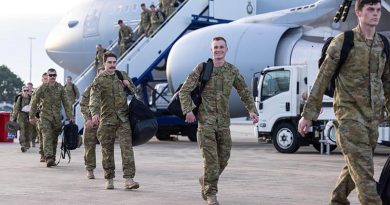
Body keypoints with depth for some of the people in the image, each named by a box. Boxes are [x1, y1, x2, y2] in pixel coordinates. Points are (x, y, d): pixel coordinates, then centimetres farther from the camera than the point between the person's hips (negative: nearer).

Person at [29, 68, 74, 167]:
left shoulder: (60, 88, 5)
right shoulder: (42, 88, 1)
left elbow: (66, 103, 6)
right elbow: (34, 102, 6)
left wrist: (70, 116, 2)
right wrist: (32, 116, 5)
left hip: (57, 117, 2)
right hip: (45, 116, -2)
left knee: (54, 139, 7)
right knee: (47, 137, -15)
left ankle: (52, 159, 17)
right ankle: (48, 158, -25)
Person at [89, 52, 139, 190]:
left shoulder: (123, 75, 11)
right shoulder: (99, 80, -1)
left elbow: (134, 91, 25)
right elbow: (94, 98, -15)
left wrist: (128, 84, 1)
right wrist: (94, 113, -33)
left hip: (123, 118, 2)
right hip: (107, 119, -2)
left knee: (127, 147, -10)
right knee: (107, 150, 3)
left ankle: (128, 179, -14)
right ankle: (109, 179, 15)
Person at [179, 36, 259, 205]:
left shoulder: (232, 71, 6)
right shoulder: (202, 69, -3)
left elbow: (244, 92, 16)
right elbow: (185, 91, -3)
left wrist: (252, 110, 4)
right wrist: (188, 110, -15)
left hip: (224, 121, 4)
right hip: (205, 120, -4)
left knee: (223, 158, 8)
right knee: (211, 158, -10)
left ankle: (205, 180, 33)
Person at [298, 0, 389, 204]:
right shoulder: (343, 42, -6)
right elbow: (322, 79, -4)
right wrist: (308, 114, -4)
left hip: (373, 116, 6)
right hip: (349, 113, -6)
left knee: (355, 165, 14)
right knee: (363, 167, -12)